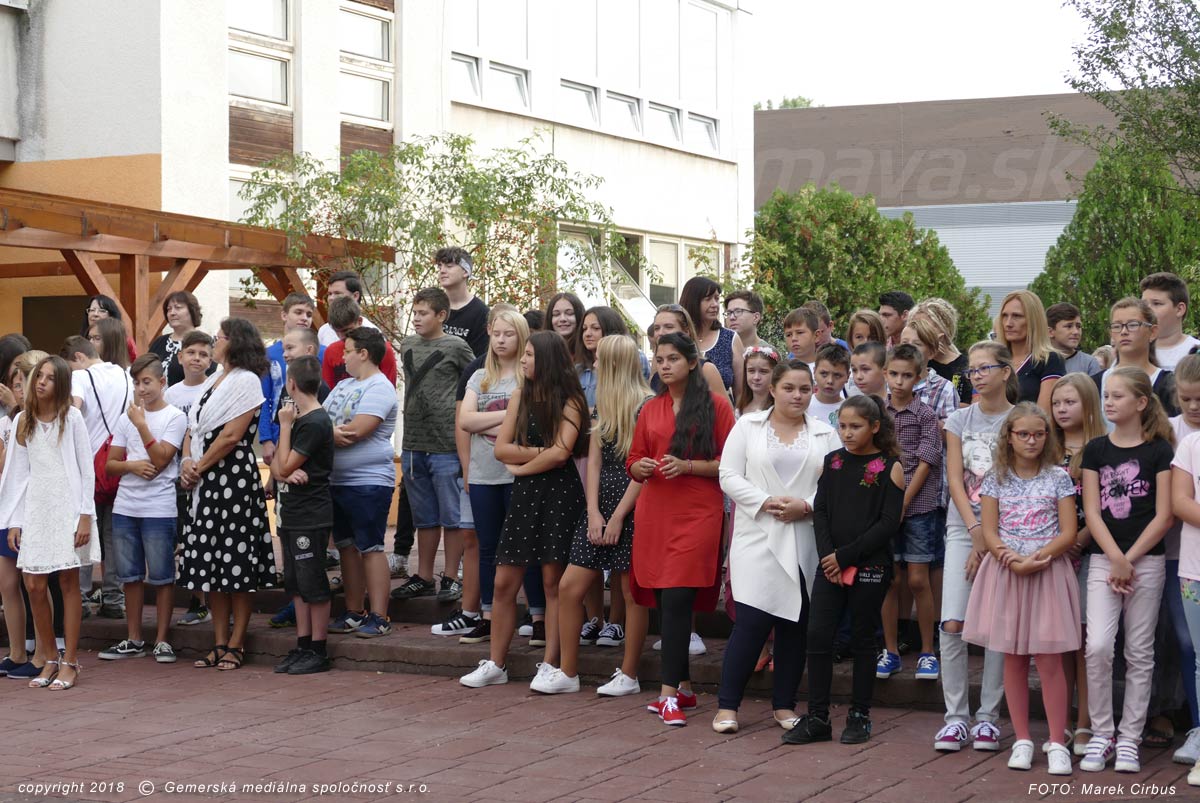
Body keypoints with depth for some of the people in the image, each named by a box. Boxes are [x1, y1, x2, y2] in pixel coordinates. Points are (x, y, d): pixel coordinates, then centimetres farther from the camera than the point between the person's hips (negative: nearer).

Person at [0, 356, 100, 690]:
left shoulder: (71, 417, 0)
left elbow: (86, 468, -2)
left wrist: (86, 516, -9)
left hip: (67, 506, -3)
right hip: (35, 508, 3)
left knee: (68, 582, -1)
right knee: (34, 585, 0)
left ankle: (69, 662, 5)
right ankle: (49, 659, 14)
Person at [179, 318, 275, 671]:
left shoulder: (246, 381, -8)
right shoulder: (212, 381, 19)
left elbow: (232, 435, -15)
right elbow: (193, 427, 19)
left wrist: (200, 466, -8)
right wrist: (187, 462, 1)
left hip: (234, 479, -9)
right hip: (204, 484, 9)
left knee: (237, 565, -4)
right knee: (209, 564, 8)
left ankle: (236, 645, 2)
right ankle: (219, 643, 15)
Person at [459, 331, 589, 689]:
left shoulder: (570, 401, -5)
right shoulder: (521, 395, 11)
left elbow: (560, 453, -16)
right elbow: (501, 449, 5)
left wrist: (522, 465, -3)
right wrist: (540, 452, -8)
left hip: (559, 493, -5)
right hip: (524, 495, 5)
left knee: (553, 581, -1)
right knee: (504, 582, 4)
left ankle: (550, 665, 7)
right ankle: (495, 665, 13)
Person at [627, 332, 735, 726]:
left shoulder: (715, 405, 1)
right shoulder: (651, 409, 14)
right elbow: (633, 463, 18)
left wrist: (688, 465, -14)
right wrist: (640, 467, -4)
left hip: (698, 513, -5)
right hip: (654, 512, 5)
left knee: (677, 600, -14)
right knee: (664, 601, 7)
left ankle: (669, 694, -12)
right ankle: (683, 686, 18)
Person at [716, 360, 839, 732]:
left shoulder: (824, 433, 9)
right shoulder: (748, 425, 7)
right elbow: (729, 476, 0)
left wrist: (807, 506, -13)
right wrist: (765, 502, -11)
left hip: (805, 543, 2)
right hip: (758, 537, -2)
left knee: (796, 623, 5)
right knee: (752, 620, -10)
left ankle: (784, 705, 17)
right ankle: (727, 705, -2)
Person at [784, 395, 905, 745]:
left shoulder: (889, 467, -3)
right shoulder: (831, 462, 9)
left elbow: (888, 523, -9)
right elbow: (820, 512, 6)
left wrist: (845, 556, -12)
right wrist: (828, 558, -8)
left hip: (869, 568, -3)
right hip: (830, 567, 3)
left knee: (862, 639, 6)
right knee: (817, 635, -4)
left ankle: (859, 716, 17)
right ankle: (817, 717, 3)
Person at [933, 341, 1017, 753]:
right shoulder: (960, 420, 9)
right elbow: (955, 480, 3)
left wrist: (991, 540, -10)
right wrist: (976, 531, -9)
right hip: (964, 526, 2)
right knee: (953, 623, -9)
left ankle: (988, 718, 6)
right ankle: (956, 718, -1)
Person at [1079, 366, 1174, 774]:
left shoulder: (1159, 450, -1)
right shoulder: (1095, 449, 6)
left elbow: (1163, 515, -6)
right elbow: (1092, 512, 0)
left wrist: (1129, 559, -11)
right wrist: (1115, 558, -12)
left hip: (1147, 560, -1)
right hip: (1102, 558, 2)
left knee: (1139, 652, 4)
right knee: (1098, 647, -10)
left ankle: (1129, 739, 12)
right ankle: (1101, 735, 3)